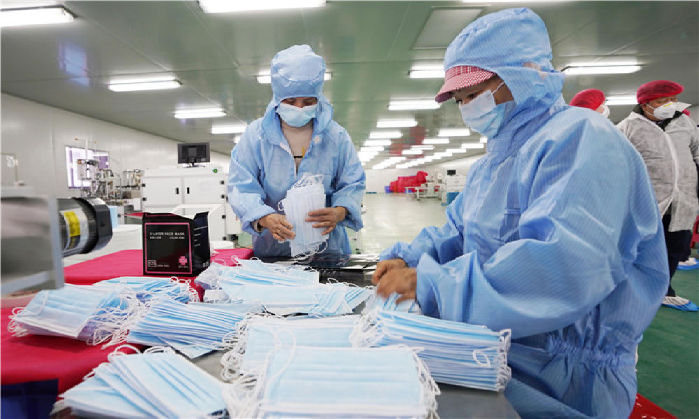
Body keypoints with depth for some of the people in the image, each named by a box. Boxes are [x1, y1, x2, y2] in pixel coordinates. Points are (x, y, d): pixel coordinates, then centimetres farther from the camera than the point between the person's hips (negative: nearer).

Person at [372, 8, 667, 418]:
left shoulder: (580, 138, -18)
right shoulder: (493, 161, 14)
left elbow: (561, 268, -32)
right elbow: (456, 233, 15)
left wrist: (430, 283, -30)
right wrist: (408, 259, -4)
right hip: (497, 344, 8)